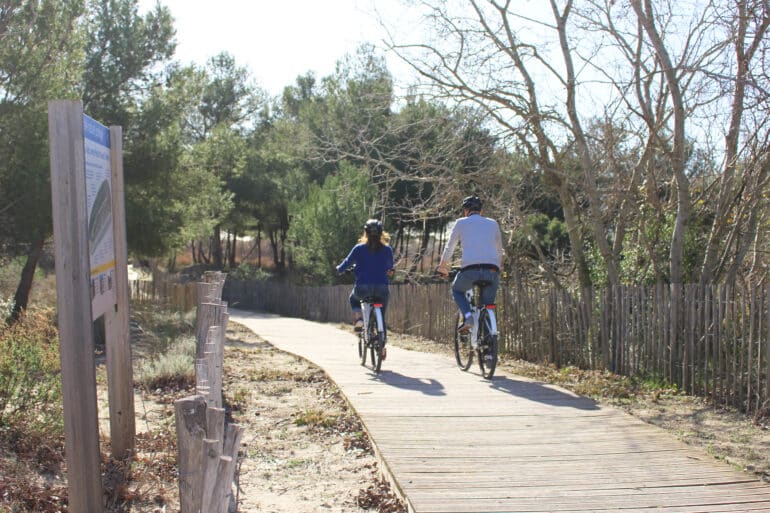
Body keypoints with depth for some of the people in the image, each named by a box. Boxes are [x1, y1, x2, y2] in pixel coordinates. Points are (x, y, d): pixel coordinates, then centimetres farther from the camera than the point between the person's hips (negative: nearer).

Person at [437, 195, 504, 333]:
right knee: (488, 302, 20)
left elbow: (449, 248, 19)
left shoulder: (461, 223, 16)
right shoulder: (493, 223, 23)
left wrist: (442, 267, 34)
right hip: (492, 270, 2)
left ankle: (468, 317, 1)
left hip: (470, 269, -2)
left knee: (457, 290, 26)